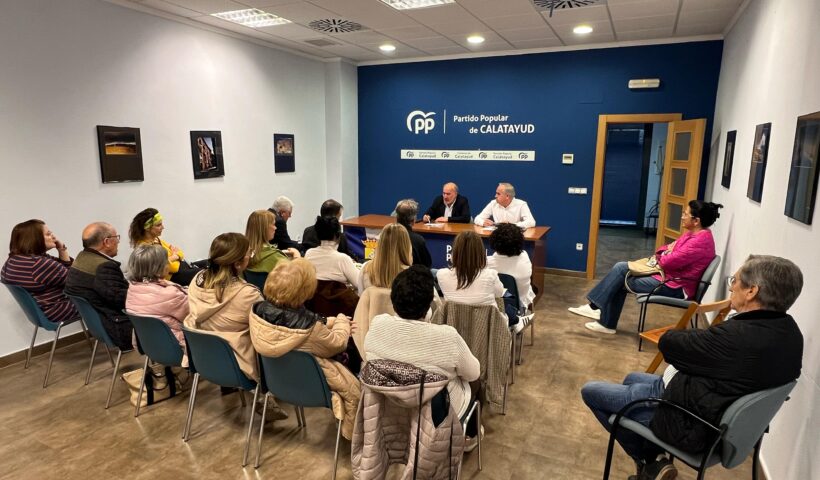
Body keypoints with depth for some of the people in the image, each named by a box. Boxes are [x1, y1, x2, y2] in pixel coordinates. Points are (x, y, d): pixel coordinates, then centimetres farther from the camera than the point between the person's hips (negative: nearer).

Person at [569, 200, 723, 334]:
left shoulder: (700, 241, -23)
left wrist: (664, 255, -2)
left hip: (675, 287, -10)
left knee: (620, 282, -9)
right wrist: (666, 252, -8)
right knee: (621, 267, -1)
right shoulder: (693, 234, 10)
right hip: (669, 276, 10)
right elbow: (666, 251, 16)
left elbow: (668, 262, -25)